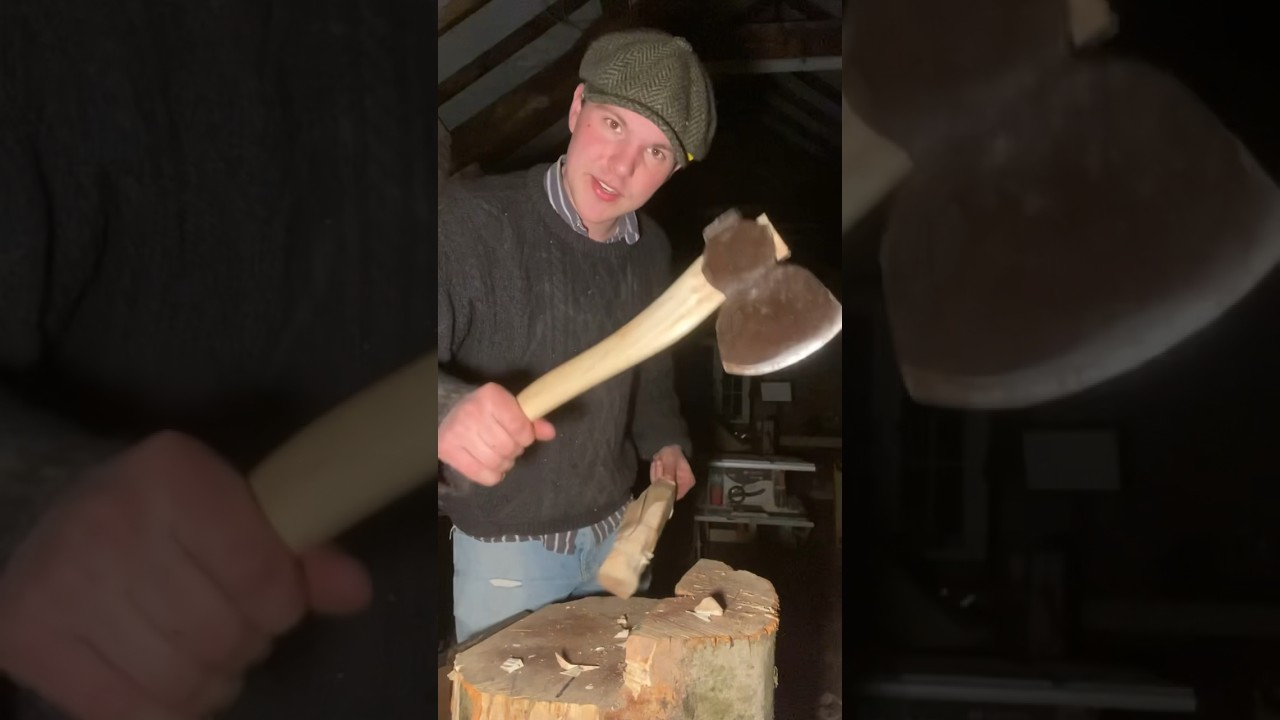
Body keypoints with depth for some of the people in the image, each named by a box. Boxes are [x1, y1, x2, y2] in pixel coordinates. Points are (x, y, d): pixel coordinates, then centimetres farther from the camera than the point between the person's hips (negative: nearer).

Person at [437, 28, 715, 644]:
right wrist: (449, 410, -48)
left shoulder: (652, 251, 0)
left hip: (618, 530, 6)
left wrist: (664, 442, 1)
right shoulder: (470, 222, -20)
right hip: (502, 545, -5)